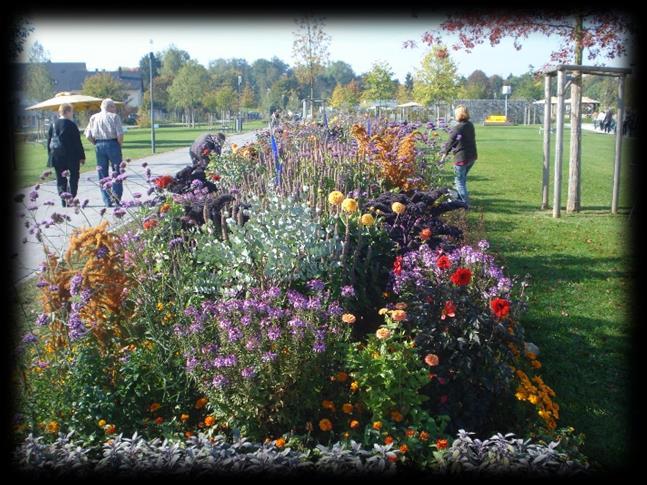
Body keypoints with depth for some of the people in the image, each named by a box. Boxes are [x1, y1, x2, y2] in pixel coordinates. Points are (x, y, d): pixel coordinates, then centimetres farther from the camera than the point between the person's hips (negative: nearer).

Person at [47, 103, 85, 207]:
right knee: (73, 179, 5)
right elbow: (77, 142, -10)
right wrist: (82, 156, -4)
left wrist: (51, 156, 16)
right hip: (72, 158, -5)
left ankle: (64, 202, 9)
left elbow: (49, 142, 9)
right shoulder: (71, 125, -12)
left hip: (57, 158, 5)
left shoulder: (53, 125, 4)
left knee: (61, 181, 10)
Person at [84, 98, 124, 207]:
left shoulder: (94, 118, 10)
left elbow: (88, 136, 5)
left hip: (99, 145, 4)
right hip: (112, 144, -4)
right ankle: (117, 199, 3)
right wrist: (120, 145, 3)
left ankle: (107, 201, 8)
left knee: (102, 174, 9)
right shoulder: (114, 117, -3)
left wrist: (96, 144, 14)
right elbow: (120, 134, -12)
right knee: (117, 172, 7)